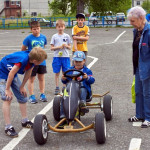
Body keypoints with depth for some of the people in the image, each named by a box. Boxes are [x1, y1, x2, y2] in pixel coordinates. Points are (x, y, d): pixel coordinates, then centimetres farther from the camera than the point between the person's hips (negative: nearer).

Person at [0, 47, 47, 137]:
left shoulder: (31, 59, -15)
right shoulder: (23, 59, -39)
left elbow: (28, 73, 0)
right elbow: (11, 74, -31)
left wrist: (22, 87, 5)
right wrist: (7, 89, -22)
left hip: (13, 75, 8)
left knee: (22, 96, 10)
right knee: (7, 99, -16)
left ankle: (25, 121, 23)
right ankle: (8, 127, -14)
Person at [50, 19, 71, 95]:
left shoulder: (67, 36, 7)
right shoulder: (54, 36, 3)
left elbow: (70, 47, 9)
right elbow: (52, 48, 1)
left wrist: (66, 46, -12)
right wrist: (59, 47, -13)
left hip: (65, 56, 1)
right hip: (57, 57, -1)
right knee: (57, 73, 3)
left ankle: (64, 87, 15)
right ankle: (57, 88, 10)